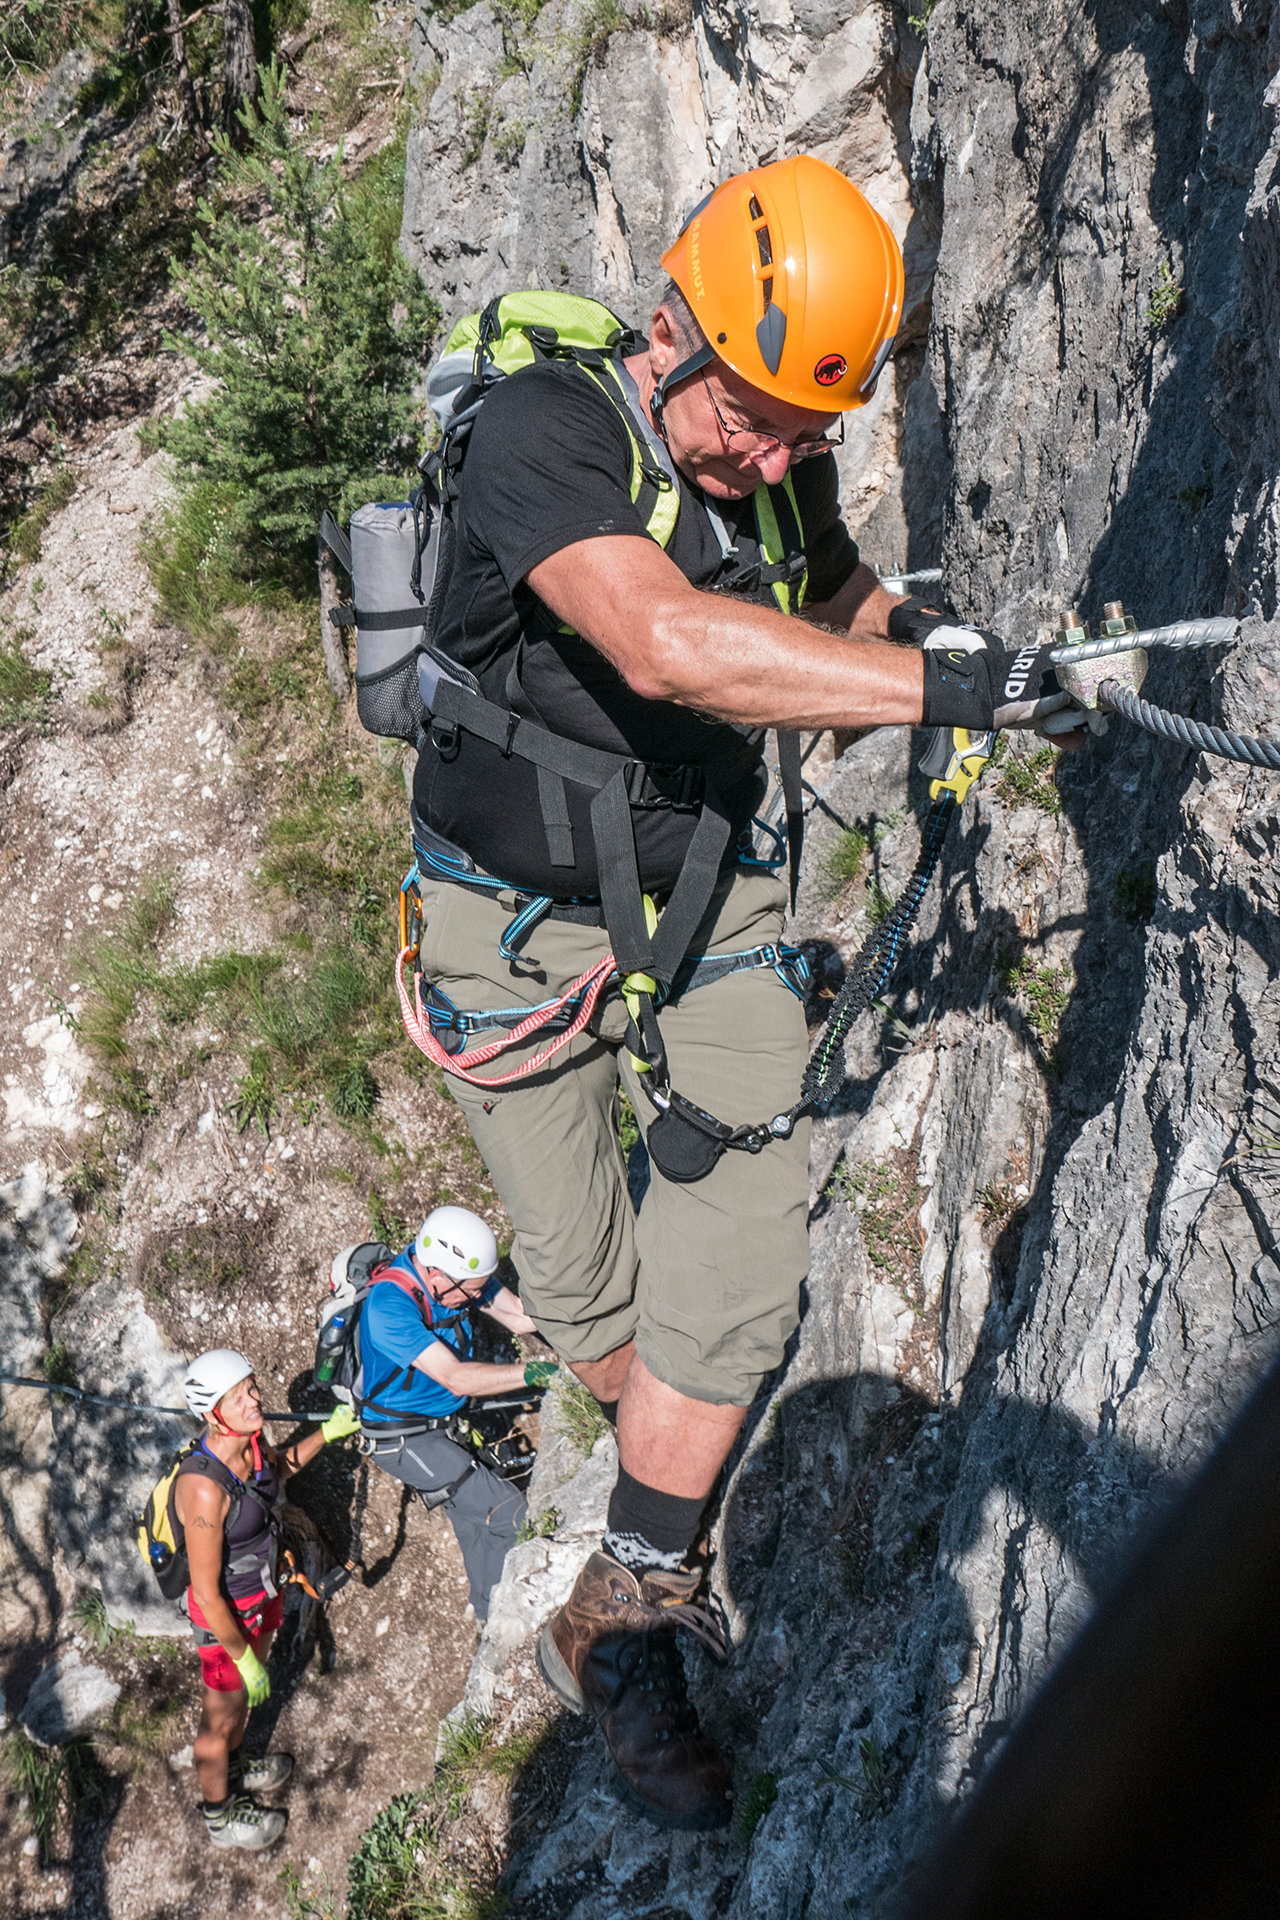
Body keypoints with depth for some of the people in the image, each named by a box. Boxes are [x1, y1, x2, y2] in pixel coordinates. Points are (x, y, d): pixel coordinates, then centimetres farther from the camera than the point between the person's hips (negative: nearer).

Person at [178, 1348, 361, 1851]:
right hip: (227, 1613, -7)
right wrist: (243, 1656, -20)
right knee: (220, 1719, 19)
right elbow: (207, 1592, -29)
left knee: (245, 1695, 32)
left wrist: (327, 1433, 4)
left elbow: (279, 1467, 14)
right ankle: (219, 1817, 44)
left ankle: (235, 1769, 59)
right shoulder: (204, 1487, -38)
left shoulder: (252, 1442, -14)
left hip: (262, 1593, 7)